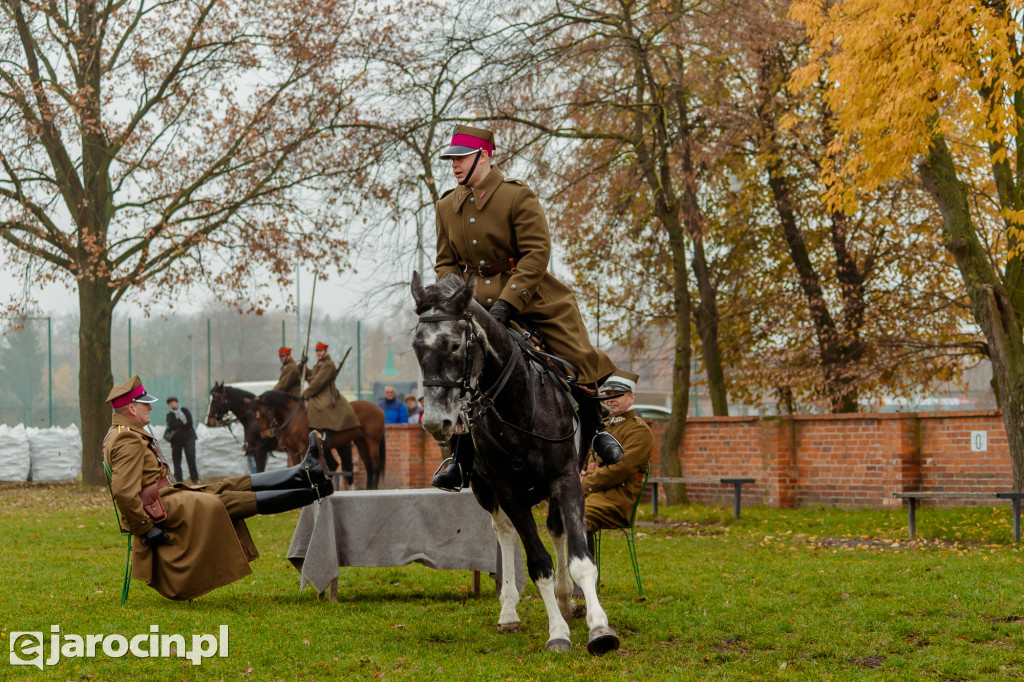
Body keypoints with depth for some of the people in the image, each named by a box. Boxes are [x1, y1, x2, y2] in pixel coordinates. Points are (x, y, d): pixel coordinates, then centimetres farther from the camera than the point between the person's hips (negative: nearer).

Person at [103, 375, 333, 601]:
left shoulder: (121, 434, 17)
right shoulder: (128, 440, -19)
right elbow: (123, 492, -29)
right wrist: (146, 529, -24)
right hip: (159, 508, -11)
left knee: (231, 486, 3)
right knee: (229, 500, -10)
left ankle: (303, 472, 0)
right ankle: (311, 492, -9)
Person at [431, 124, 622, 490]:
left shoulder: (518, 197, -11)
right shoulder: (447, 206, 5)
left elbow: (537, 253, -16)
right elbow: (446, 262, 12)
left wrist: (507, 303, -24)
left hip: (530, 296, -3)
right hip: (476, 302, 3)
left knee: (577, 358, -6)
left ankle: (595, 427, 21)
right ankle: (462, 459, 0)